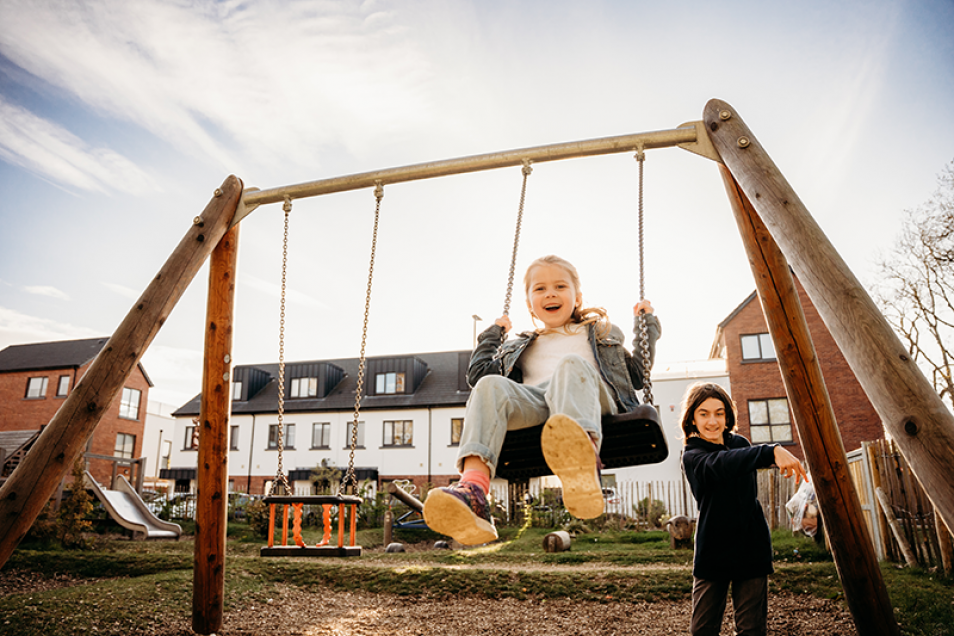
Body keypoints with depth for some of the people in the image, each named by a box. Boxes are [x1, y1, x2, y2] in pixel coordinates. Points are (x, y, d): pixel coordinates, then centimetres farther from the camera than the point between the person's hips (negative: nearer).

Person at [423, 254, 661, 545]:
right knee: (491, 386, -31)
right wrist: (493, 334, 37)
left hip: (592, 397, -1)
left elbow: (637, 376, 31)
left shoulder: (602, 333, 36)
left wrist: (647, 325, 31)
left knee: (571, 365, -36)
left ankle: (582, 467, -67)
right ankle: (473, 491, -52)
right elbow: (477, 374, 31)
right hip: (533, 402, 2)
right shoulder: (520, 347, 38)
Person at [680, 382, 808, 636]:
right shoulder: (692, 455, -11)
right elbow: (722, 465, -35)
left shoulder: (740, 443, 6)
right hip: (713, 553, -4)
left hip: (752, 549, 4)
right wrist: (772, 451, -46)